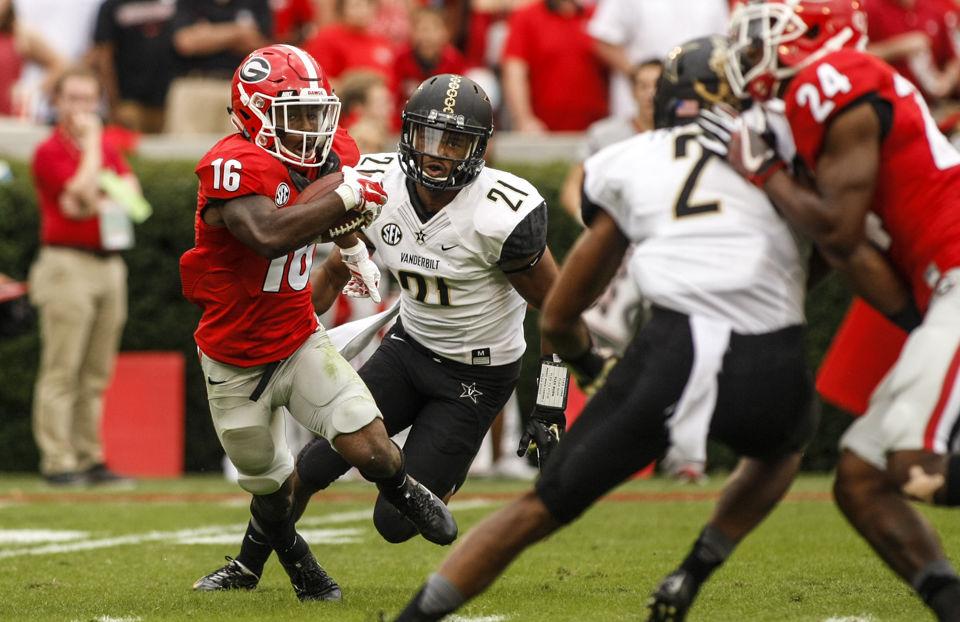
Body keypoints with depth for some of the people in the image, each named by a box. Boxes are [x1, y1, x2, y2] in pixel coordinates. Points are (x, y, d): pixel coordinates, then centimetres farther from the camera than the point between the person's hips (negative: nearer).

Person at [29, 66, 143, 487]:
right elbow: (81, 192, -16)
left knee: (96, 373, 6)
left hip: (109, 261, 7)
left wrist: (94, 197, -8)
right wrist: (91, 141, -9)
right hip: (68, 264, -7)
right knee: (62, 370, -8)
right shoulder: (49, 152, -4)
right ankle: (57, 461, -9)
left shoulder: (106, 148, 18)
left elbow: (131, 191, 9)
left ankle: (89, 457, 9)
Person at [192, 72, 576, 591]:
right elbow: (334, 274, 7)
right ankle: (246, 568, 19)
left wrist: (550, 409, -13)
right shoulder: (377, 187, -12)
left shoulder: (502, 214, -26)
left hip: (476, 377, -4)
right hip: (409, 346, 4)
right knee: (314, 464, -4)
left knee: (396, 521, -9)